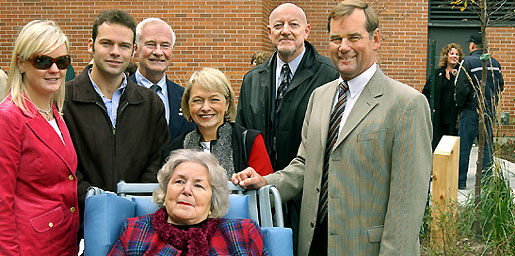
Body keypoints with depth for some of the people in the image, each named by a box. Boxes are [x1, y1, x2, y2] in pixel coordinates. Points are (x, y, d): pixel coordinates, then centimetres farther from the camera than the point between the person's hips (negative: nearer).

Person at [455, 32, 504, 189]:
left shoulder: (467, 62, -11)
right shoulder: (495, 63, 8)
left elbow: (461, 88, -16)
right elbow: (500, 86, 12)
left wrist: (459, 105, -1)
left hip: (471, 111, -5)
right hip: (489, 111, 6)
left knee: (463, 147, 2)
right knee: (487, 147, 10)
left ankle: (460, 181, 6)